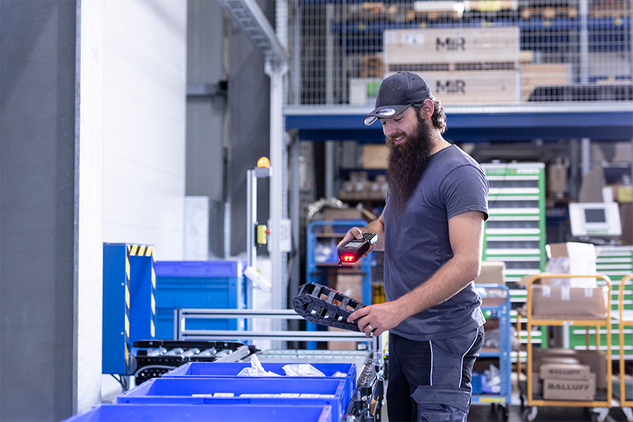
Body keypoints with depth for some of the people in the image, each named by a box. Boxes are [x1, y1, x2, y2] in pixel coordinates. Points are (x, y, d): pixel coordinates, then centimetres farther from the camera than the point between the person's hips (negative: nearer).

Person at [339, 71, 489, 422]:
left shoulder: (460, 172, -13)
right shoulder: (403, 168, 16)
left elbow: (467, 263, -20)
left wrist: (399, 308, -28)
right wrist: (367, 234, 3)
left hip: (441, 339, -8)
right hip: (400, 333, 9)